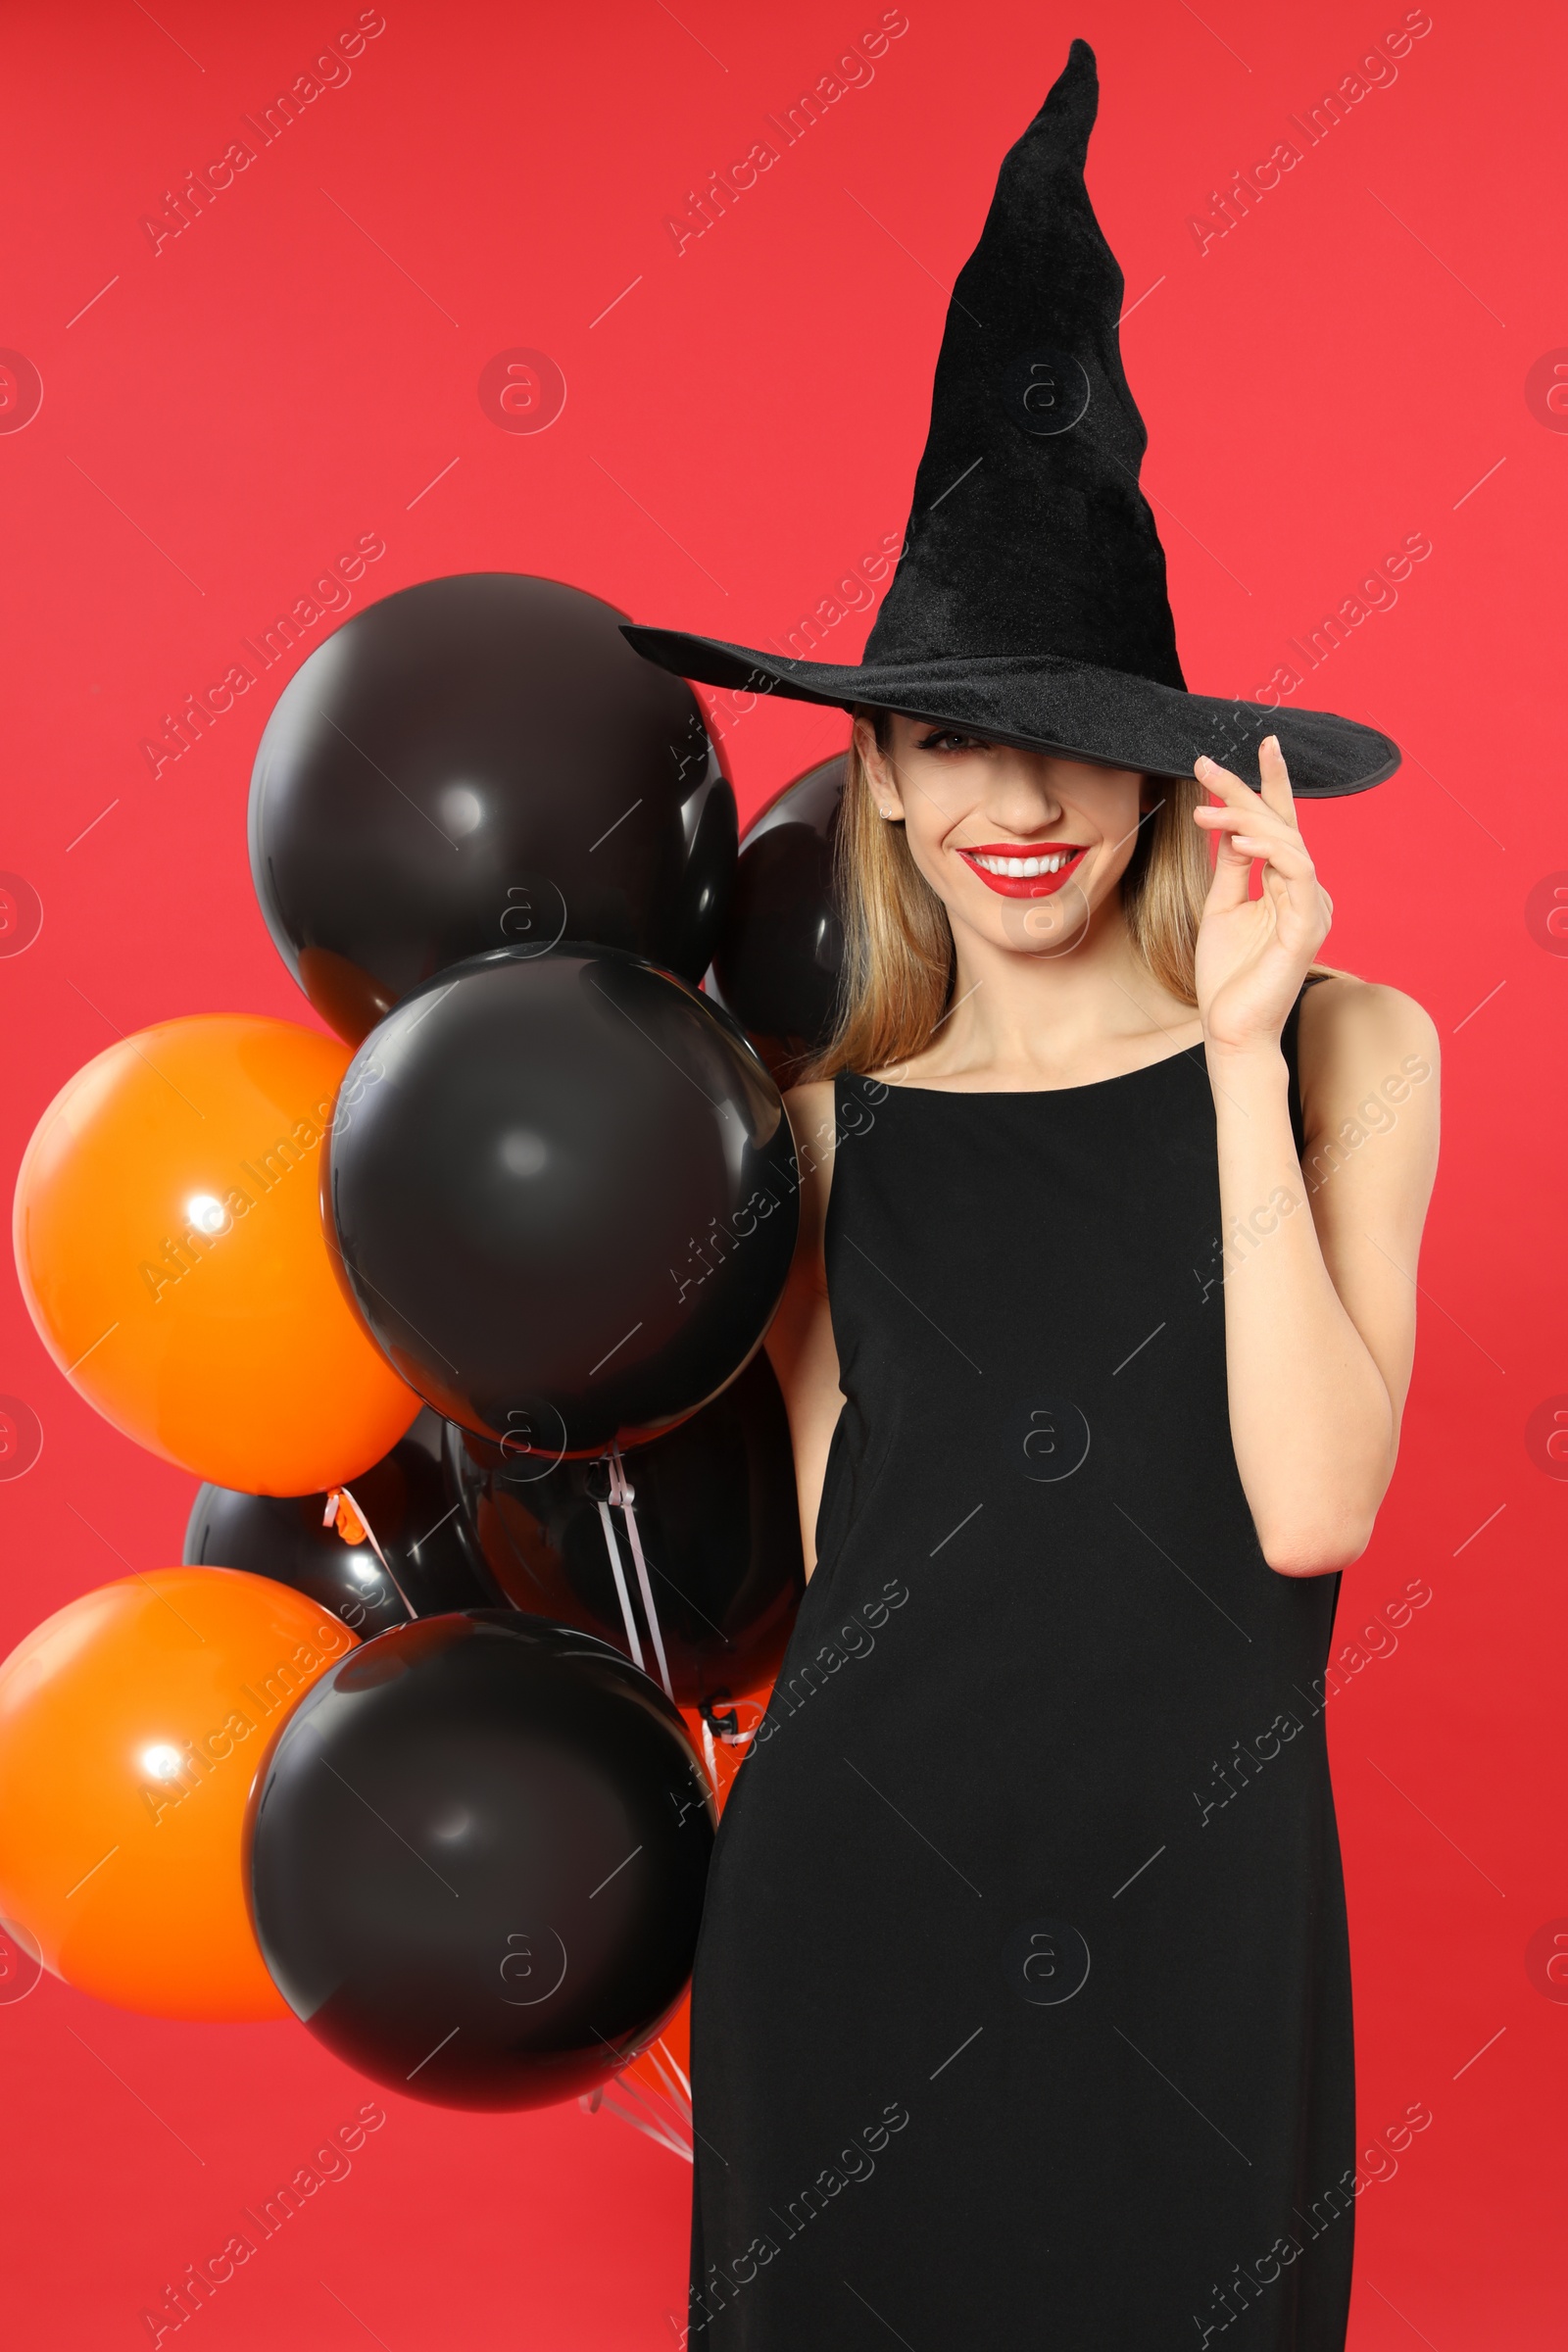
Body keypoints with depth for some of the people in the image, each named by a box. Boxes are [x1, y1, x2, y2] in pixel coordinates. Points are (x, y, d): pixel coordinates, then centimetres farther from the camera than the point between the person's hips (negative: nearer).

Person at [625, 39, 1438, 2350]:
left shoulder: (1348, 1046, -2)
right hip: (849, 1891, 2)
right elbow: (840, 1551, 11)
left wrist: (1242, 1050, -15)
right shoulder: (837, 1114, 3)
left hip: (1190, 1922, -1)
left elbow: (1312, 1507, -15)